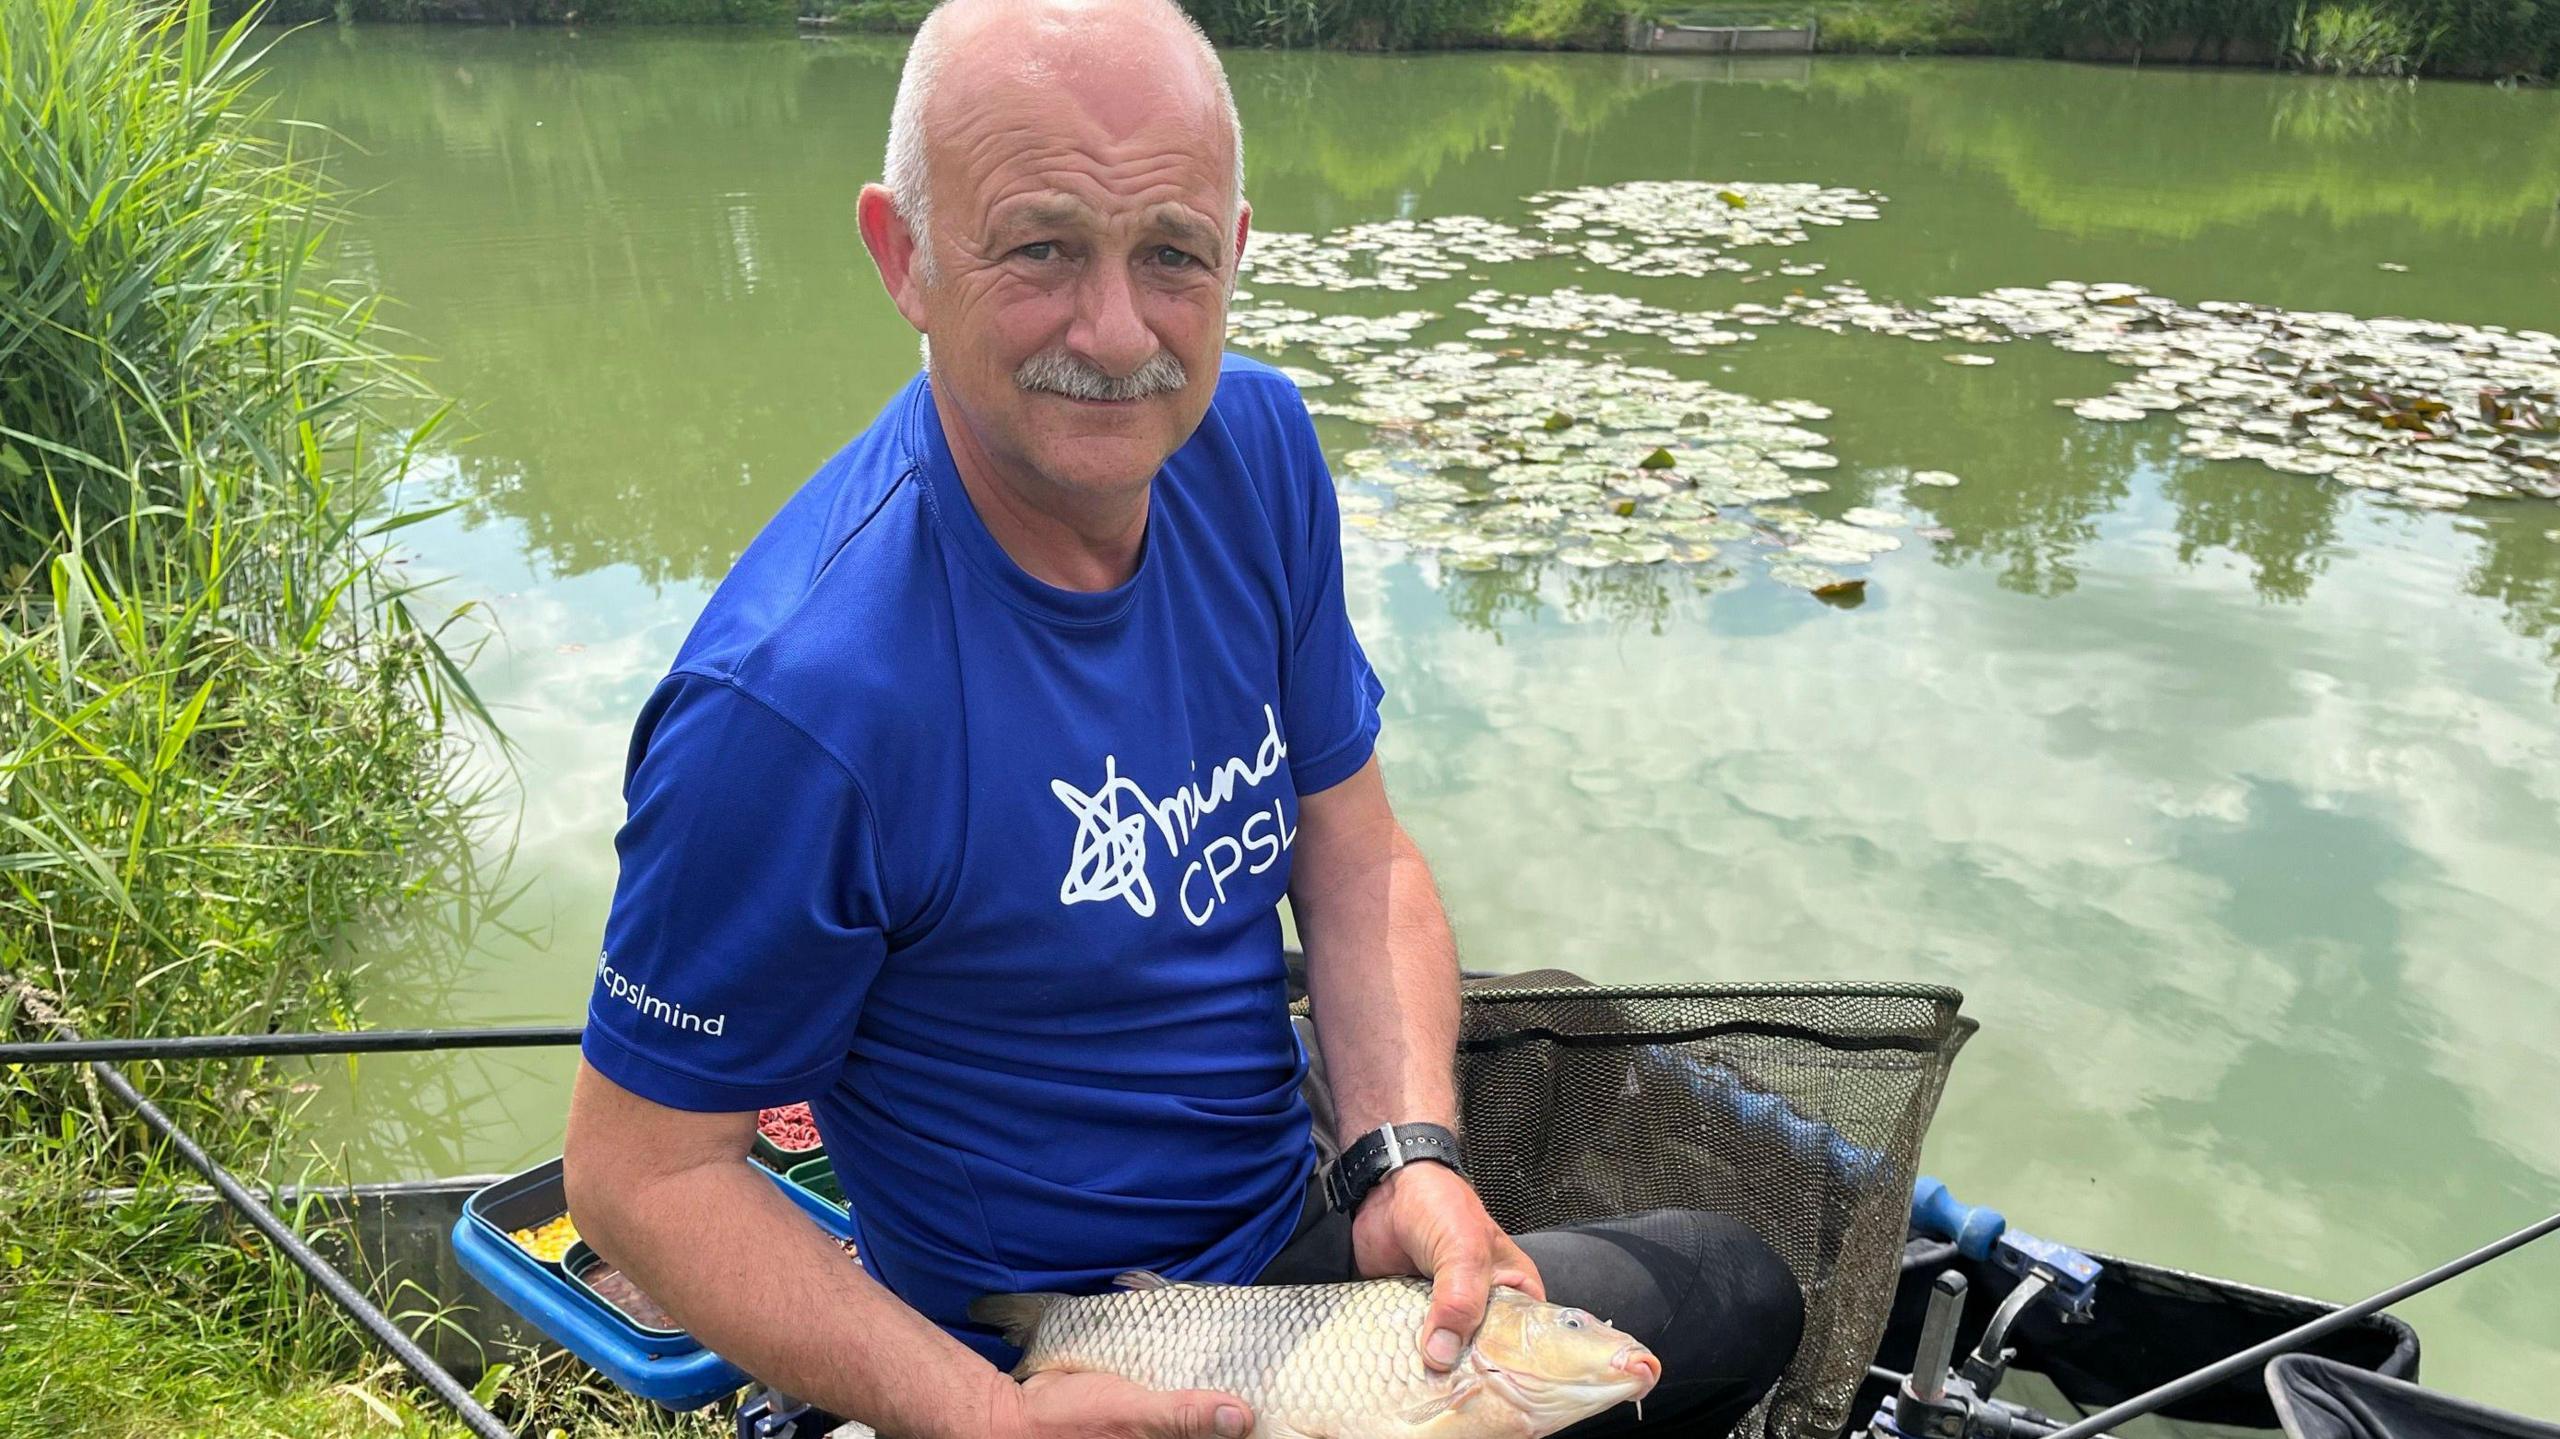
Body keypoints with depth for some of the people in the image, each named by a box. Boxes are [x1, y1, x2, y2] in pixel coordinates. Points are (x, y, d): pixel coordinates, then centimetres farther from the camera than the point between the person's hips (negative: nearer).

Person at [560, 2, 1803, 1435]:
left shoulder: (1255, 444, -10)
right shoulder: (796, 702, -31)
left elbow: (1354, 849, -3)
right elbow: (642, 1172, -19)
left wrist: (1412, 1158, -17)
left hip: (1302, 1229, 7)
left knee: (1744, 1293, 17)